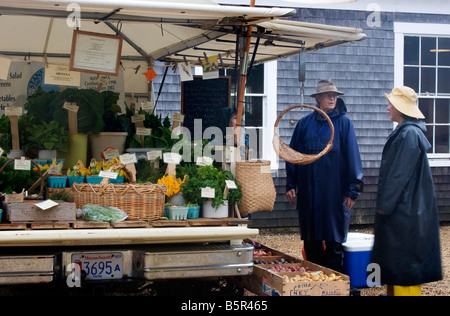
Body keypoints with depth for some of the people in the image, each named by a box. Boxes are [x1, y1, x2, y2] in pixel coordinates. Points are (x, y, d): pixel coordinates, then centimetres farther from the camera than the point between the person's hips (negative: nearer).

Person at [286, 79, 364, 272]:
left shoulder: (343, 123, 0)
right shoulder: (305, 123, 9)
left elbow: (352, 156, -2)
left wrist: (353, 189, -6)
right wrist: (291, 185, 7)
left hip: (335, 191, -3)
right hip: (308, 190, 3)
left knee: (334, 240, 1)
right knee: (311, 241, 8)